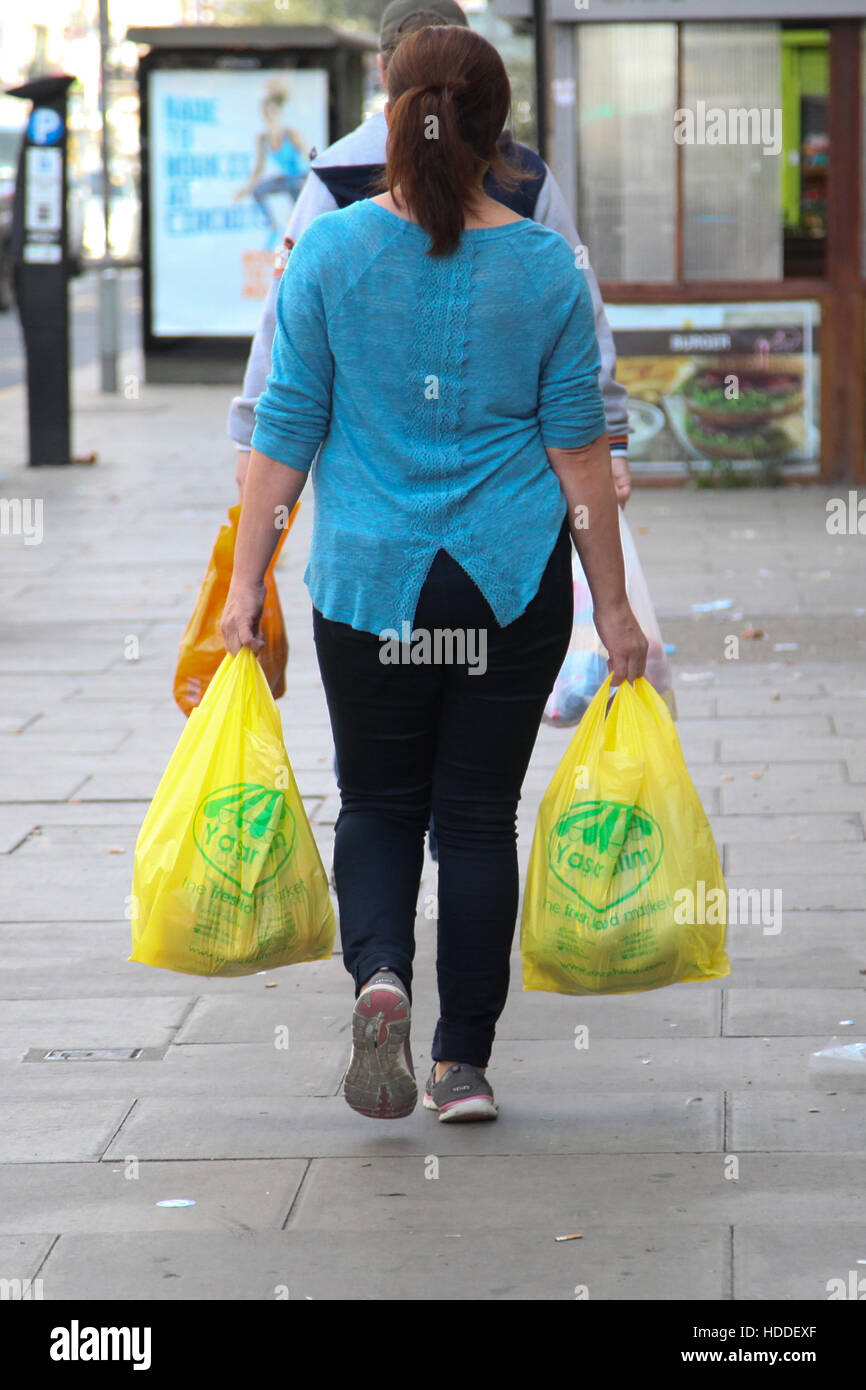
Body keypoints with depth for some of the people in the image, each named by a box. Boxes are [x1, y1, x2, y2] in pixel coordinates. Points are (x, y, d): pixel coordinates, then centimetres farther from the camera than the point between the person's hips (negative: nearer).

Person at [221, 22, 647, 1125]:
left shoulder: (328, 252, -6)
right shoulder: (547, 269, -4)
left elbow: (286, 431, -3)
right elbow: (578, 451, -1)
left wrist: (246, 578, 4)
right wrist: (612, 605, 6)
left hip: (370, 579, 0)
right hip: (513, 578, 0)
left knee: (378, 800, 14)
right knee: (479, 812, 9)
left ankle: (379, 974, -13)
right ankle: (464, 1064, 10)